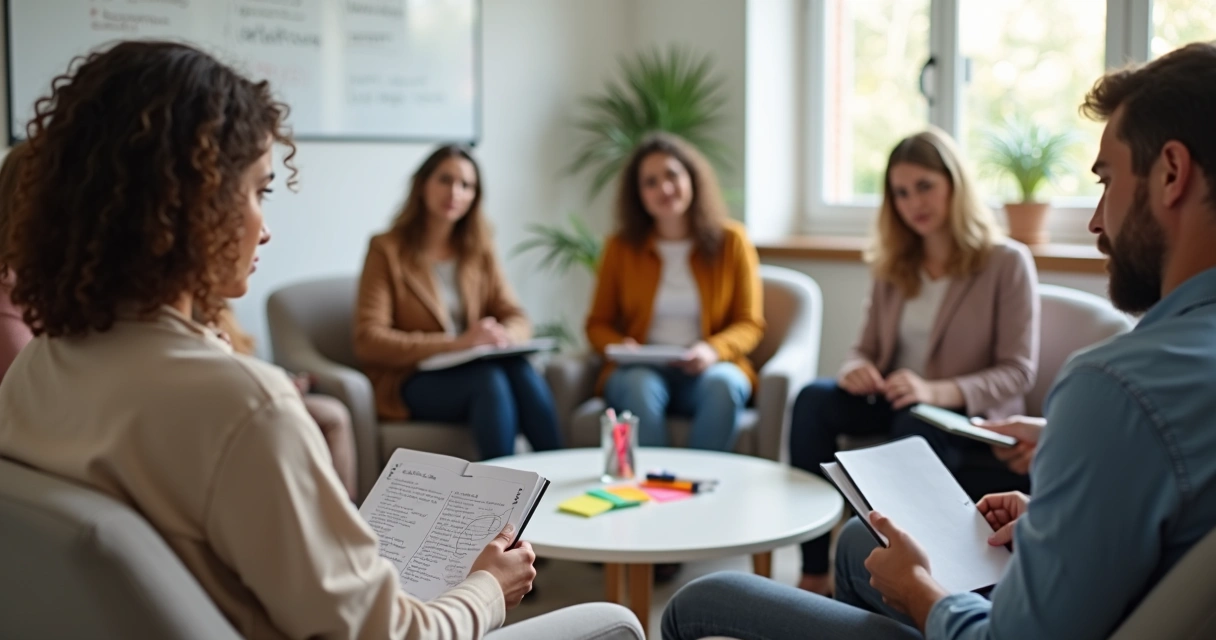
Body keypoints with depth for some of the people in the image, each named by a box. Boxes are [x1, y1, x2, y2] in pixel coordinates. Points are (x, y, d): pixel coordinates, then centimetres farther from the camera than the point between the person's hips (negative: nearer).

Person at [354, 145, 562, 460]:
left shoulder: (479, 248, 13)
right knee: (490, 379, -34)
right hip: (414, 383, -4)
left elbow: (517, 318, 9)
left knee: (521, 368, -30)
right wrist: (454, 344, -22)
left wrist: (503, 336, -18)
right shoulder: (387, 250, -2)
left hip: (473, 370, 4)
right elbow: (368, 341, -11)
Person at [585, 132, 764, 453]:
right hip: (640, 369, 0)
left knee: (723, 384, -35)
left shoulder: (731, 240, 5)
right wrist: (620, 346, -11)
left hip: (707, 369, 0)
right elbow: (598, 323, 13)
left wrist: (713, 350, -16)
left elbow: (750, 324, 5)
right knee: (641, 387, -35)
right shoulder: (621, 247, 8)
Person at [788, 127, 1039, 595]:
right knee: (813, 399, -23)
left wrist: (938, 391, -28)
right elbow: (867, 348, 11)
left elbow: (1019, 371, -11)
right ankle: (814, 571, -26)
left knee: (916, 425, -38)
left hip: (971, 417, -5)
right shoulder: (893, 267, 10)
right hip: (893, 403, 5)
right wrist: (854, 370, -15)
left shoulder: (1007, 262, -7)